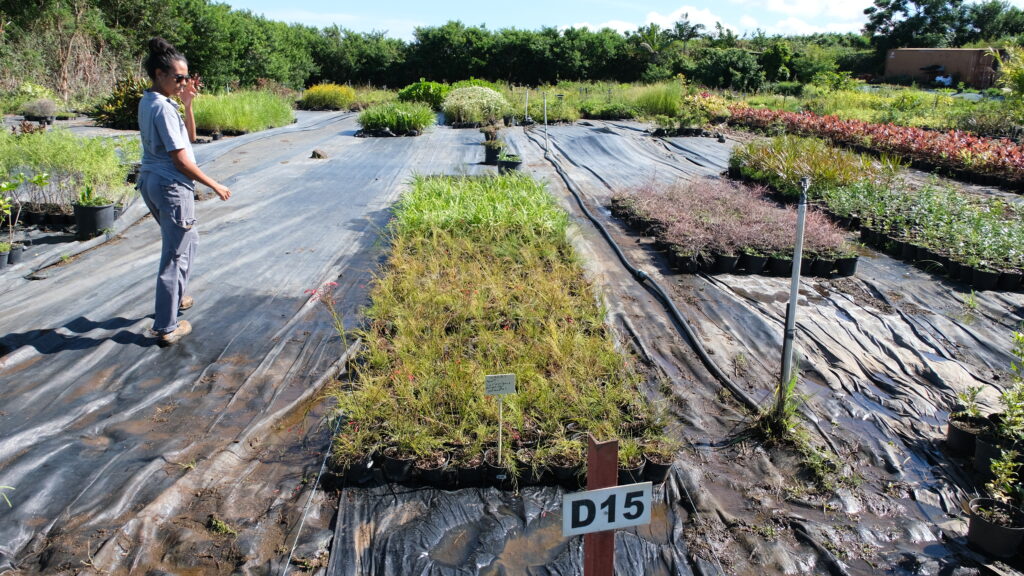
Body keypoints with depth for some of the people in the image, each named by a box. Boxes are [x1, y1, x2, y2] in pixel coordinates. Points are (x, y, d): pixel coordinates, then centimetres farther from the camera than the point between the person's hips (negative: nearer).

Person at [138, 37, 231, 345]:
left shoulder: (148, 101, 10)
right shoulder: (164, 108, -19)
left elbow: (189, 136, 14)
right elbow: (181, 160, -21)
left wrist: (187, 103, 2)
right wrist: (215, 185, -12)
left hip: (151, 181, 10)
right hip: (172, 187, -10)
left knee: (188, 241, 28)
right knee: (175, 256, -2)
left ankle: (178, 296, 44)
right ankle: (166, 328, 5)